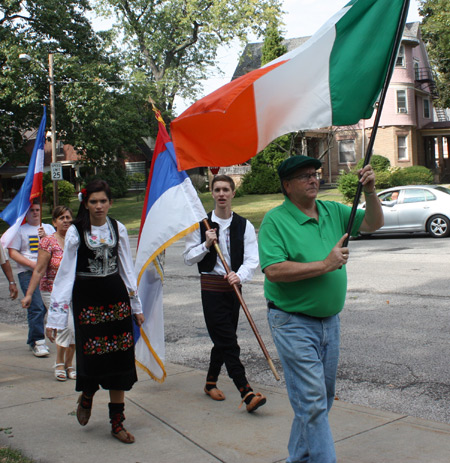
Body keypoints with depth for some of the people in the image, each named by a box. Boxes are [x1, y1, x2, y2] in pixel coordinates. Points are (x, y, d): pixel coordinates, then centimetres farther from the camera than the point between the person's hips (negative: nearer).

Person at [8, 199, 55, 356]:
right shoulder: (20, 230, 8)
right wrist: (31, 263, -11)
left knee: (44, 306, 4)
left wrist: (45, 237, -9)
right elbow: (13, 253, 0)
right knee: (36, 307, -15)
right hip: (28, 273, -4)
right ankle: (38, 342, -9)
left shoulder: (49, 228, 18)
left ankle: (32, 339, 19)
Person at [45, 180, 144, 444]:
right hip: (87, 298, -3)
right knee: (92, 357, -3)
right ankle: (87, 396, 33)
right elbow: (65, 273, -7)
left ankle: (117, 422, 13)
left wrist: (136, 305, 11)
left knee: (119, 358, 3)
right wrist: (55, 317, -10)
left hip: (116, 296, 3)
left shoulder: (118, 229, 3)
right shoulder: (76, 232, -6)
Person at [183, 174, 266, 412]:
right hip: (211, 287, -3)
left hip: (233, 286, 3)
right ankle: (246, 393, -13)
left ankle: (210, 382, 34)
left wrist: (240, 275, -24)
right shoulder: (200, 225, 1)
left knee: (223, 340, 14)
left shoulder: (244, 225, 3)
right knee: (228, 342, -9)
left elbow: (251, 259, -5)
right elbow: (189, 258, 3)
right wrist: (206, 245, -13)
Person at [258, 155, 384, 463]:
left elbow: (374, 223, 8)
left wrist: (370, 192, -10)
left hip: (330, 320, 7)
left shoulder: (333, 212, 7)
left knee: (322, 399, 17)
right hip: (294, 323, -7)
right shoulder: (275, 220, -12)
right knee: (312, 402, -7)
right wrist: (325, 265, -20)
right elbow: (274, 270, -22)